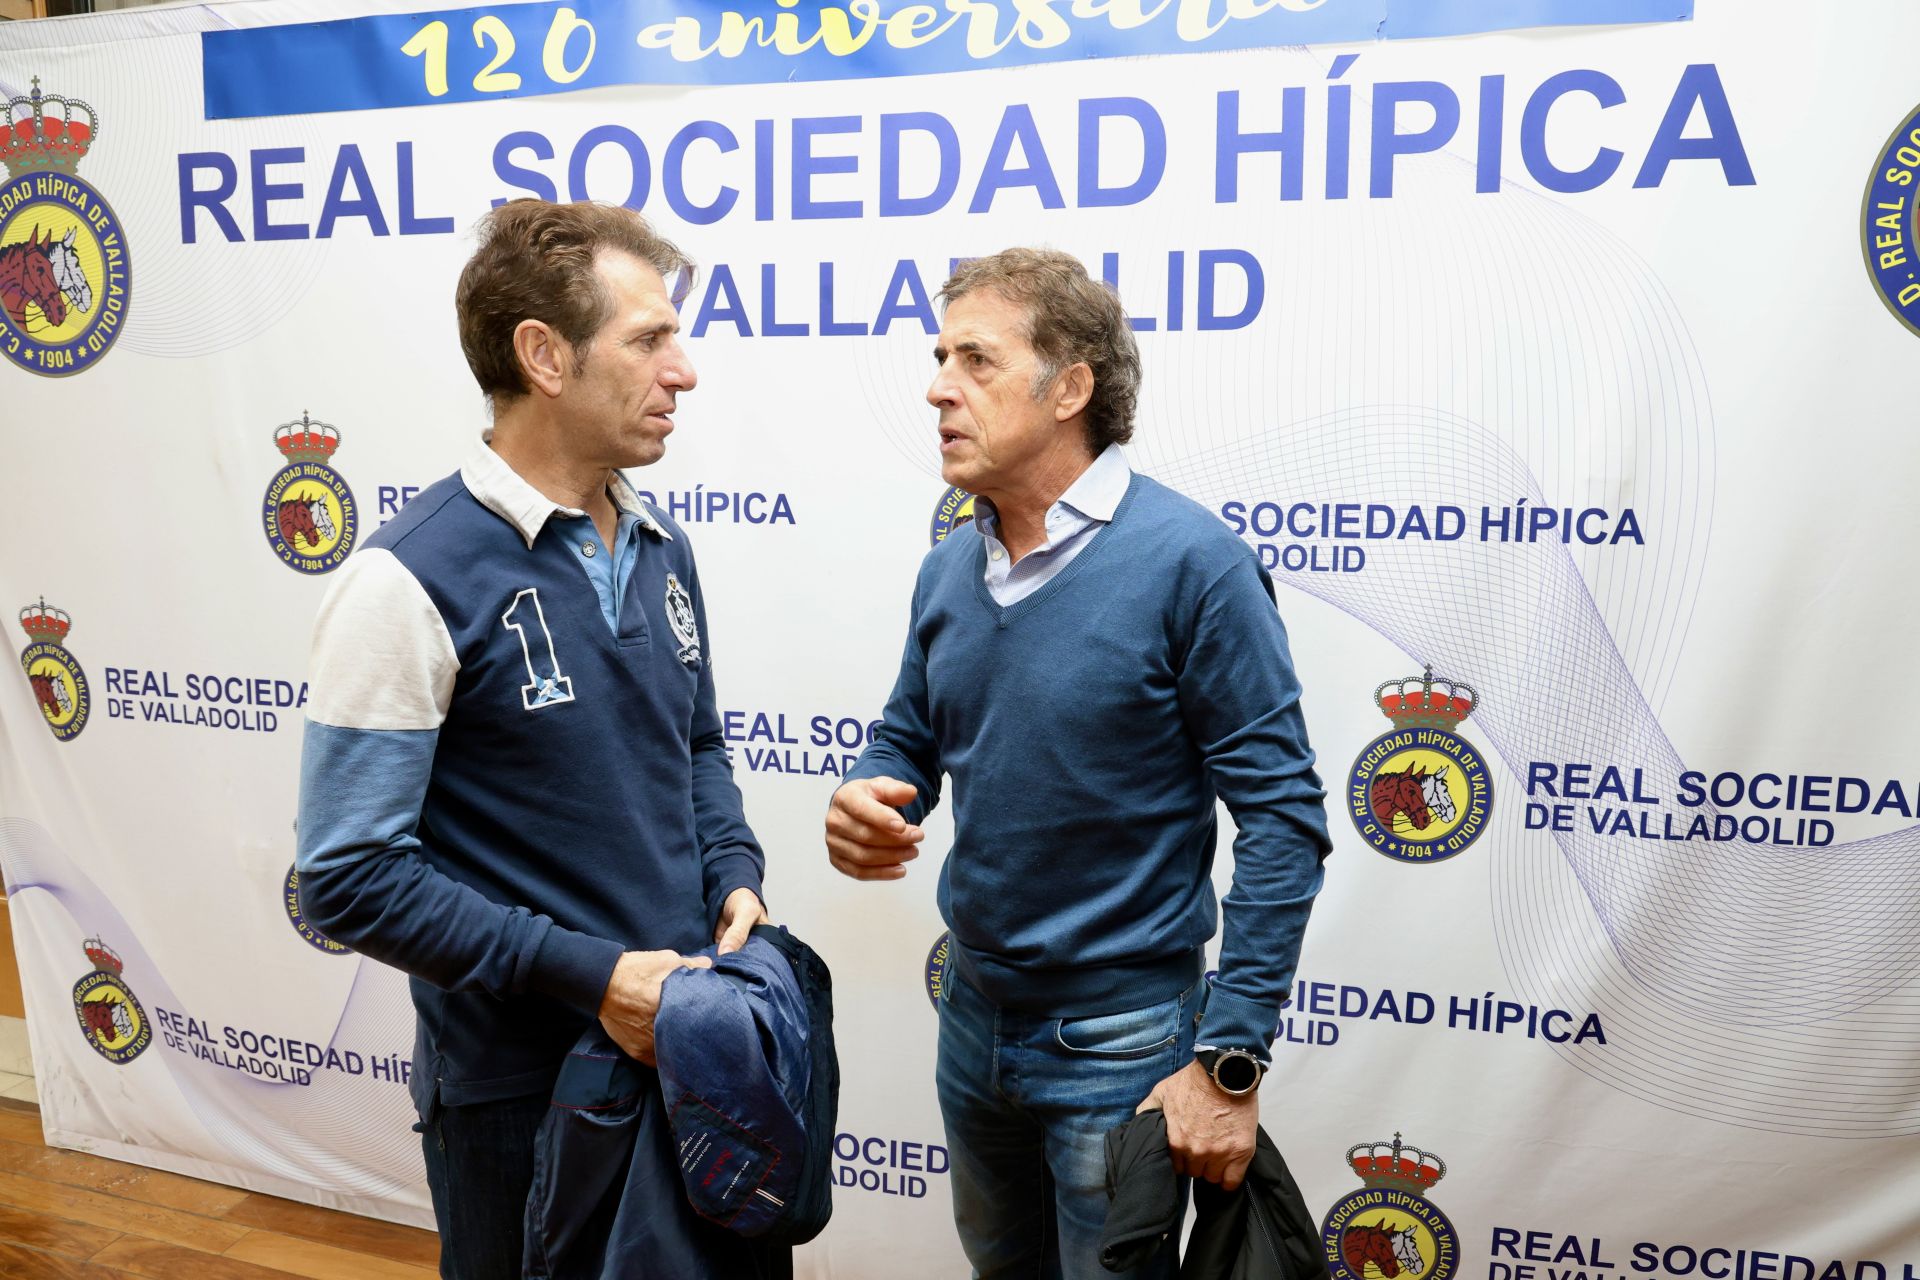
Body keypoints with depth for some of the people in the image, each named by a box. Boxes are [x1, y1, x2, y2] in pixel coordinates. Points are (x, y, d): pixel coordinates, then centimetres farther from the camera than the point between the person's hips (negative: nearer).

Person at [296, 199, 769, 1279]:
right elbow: (354, 876, -18)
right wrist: (587, 976, -21)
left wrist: (735, 877, -3)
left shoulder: (661, 547, 3)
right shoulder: (416, 576, -18)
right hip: (517, 1083, -6)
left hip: (687, 1039, 6)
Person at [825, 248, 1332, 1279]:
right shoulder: (949, 569, 1)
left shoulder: (1190, 562, -20)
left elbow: (1283, 817, -19)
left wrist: (1230, 1062, -20)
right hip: (973, 1014, 7)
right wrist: (862, 804, -13)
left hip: (1121, 1038, -6)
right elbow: (907, 740, 12)